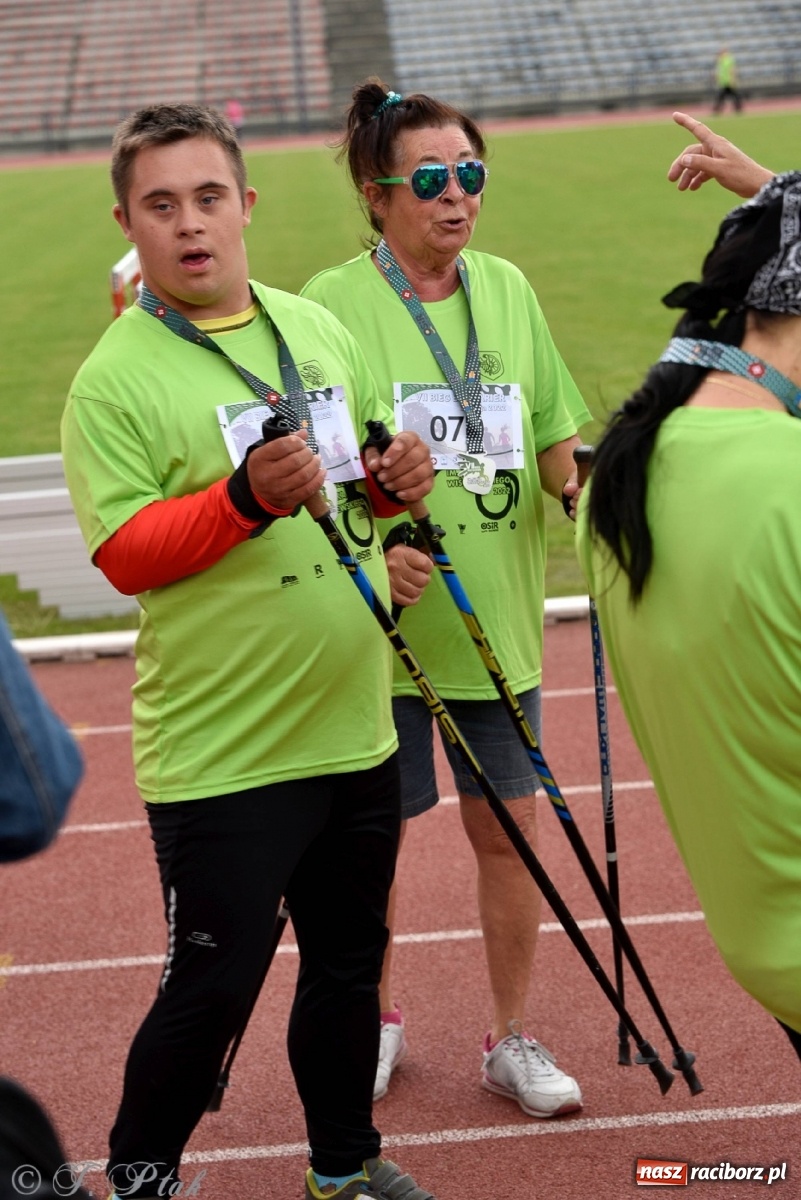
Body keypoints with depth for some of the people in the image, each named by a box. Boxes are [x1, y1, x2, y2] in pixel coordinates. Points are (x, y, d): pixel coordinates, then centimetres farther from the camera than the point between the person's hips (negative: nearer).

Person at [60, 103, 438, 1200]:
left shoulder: (319, 329, 7)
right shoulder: (114, 378, -12)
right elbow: (122, 554, -17)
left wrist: (393, 481, -3)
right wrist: (246, 498, -29)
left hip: (353, 729, 6)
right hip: (219, 753, -6)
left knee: (350, 963, 19)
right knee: (212, 989, 2)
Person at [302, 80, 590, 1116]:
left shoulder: (507, 289, 6)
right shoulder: (333, 302, -8)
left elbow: (551, 443, 11)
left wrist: (587, 488, -8)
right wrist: (372, 549, -24)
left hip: (498, 615, 4)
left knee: (507, 828, 9)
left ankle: (511, 1039, 26)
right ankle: (378, 1018, 35)